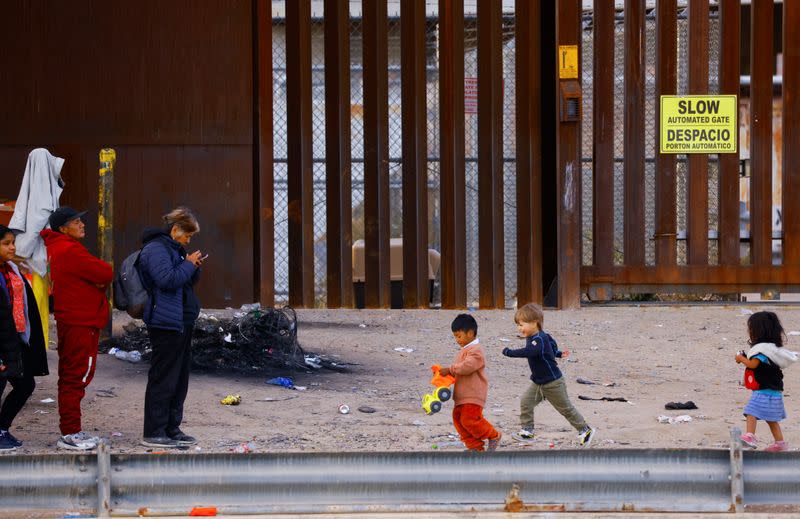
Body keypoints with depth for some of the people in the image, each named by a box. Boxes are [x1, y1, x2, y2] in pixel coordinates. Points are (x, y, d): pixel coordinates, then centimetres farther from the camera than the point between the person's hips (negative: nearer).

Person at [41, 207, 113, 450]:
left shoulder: (58, 248, 16)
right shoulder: (71, 251, -17)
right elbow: (104, 273, -19)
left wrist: (100, 279, -5)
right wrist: (103, 269, 3)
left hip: (71, 322, 11)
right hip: (80, 323, -11)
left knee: (71, 377, 15)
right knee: (77, 377, -7)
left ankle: (72, 430, 23)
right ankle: (70, 434, -5)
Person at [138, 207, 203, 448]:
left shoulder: (173, 248, 20)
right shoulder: (156, 249, -12)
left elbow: (186, 281, 27)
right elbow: (167, 279, -25)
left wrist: (194, 267, 9)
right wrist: (189, 265, -12)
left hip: (181, 323, 11)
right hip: (165, 322, -11)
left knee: (179, 377, 13)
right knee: (163, 378, -8)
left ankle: (172, 428, 20)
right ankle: (153, 433, -5)